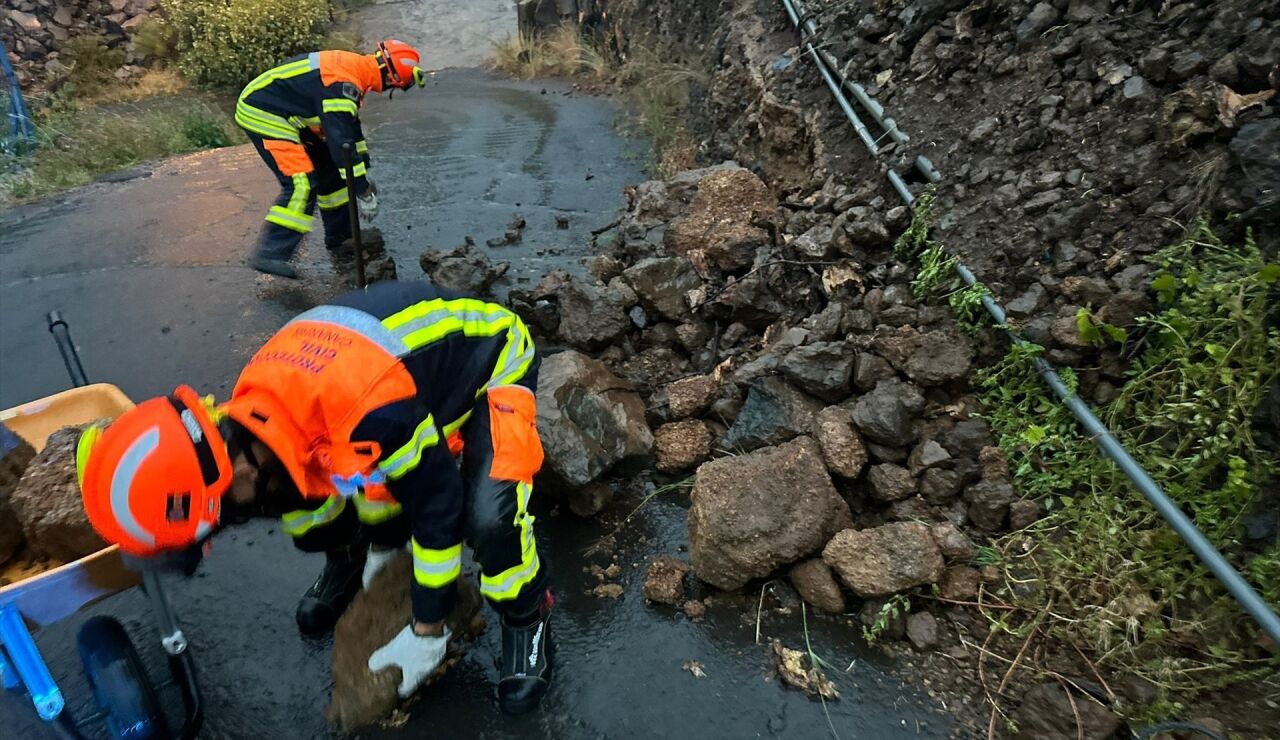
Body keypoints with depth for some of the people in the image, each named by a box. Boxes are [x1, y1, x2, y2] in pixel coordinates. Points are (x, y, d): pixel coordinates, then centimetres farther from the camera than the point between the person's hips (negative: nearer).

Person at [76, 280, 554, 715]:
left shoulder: (371, 411, -43)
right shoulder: (255, 403, -15)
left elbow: (436, 505, -29)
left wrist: (427, 632, -16)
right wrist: (379, 544, 14)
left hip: (491, 360, -7)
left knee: (487, 515, -31)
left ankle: (527, 618, 0)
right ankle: (351, 561, 30)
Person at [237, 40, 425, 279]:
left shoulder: (352, 67, 5)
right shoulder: (342, 83, -27)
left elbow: (350, 125, 16)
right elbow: (341, 141, -30)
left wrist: (364, 174, 19)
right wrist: (363, 192, -26)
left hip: (287, 112, 10)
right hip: (262, 114, -10)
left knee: (329, 167, 14)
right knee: (303, 183, -18)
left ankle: (339, 235, 25)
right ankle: (269, 254, -18)